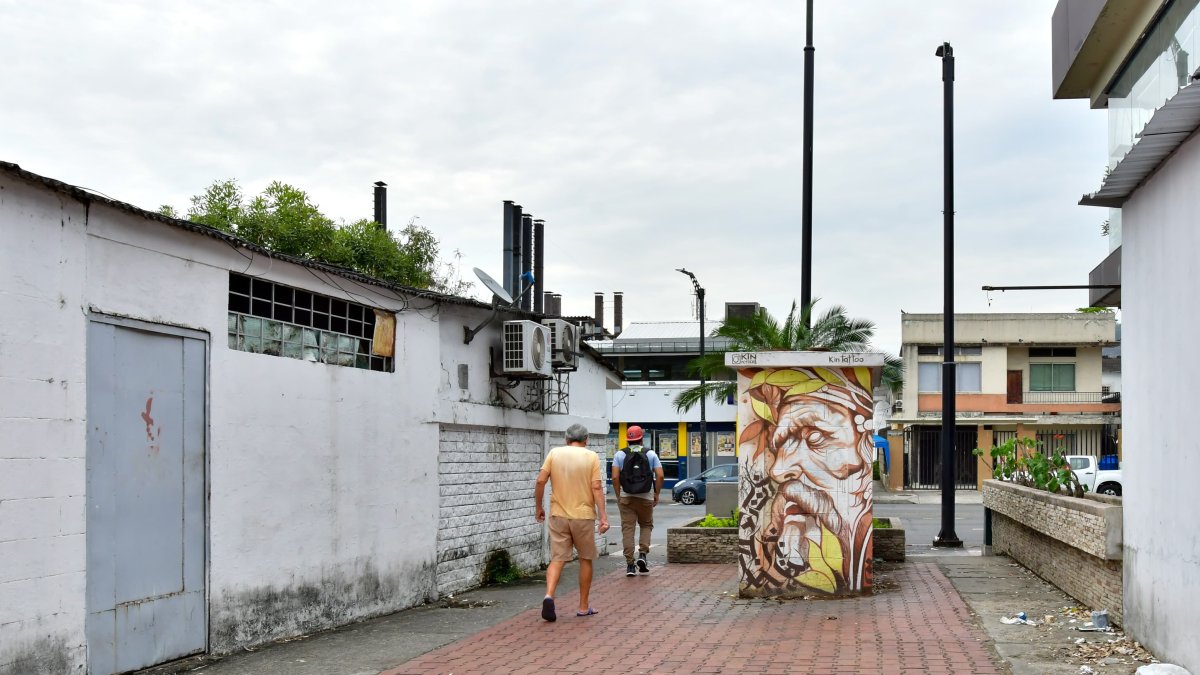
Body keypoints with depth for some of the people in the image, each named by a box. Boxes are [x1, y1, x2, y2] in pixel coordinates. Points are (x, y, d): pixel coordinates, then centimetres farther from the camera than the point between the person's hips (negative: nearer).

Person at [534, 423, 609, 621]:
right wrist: (603, 516, -8)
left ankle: (549, 596, -20)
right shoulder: (591, 457, -2)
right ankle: (584, 606, 17)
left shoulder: (554, 453, 2)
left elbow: (540, 481, -4)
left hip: (558, 515, 1)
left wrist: (539, 507, 7)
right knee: (586, 559, 12)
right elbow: (597, 488, -9)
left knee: (557, 559, 4)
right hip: (583, 515, -1)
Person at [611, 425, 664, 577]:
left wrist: (618, 496, 3)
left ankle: (630, 564, -1)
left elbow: (615, 477, -6)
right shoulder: (651, 454, 3)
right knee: (646, 525, 19)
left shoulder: (620, 454, 2)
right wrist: (657, 494, 6)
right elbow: (660, 475, -4)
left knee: (628, 529, 2)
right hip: (646, 496, 0)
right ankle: (642, 554, 0)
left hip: (626, 497, 0)